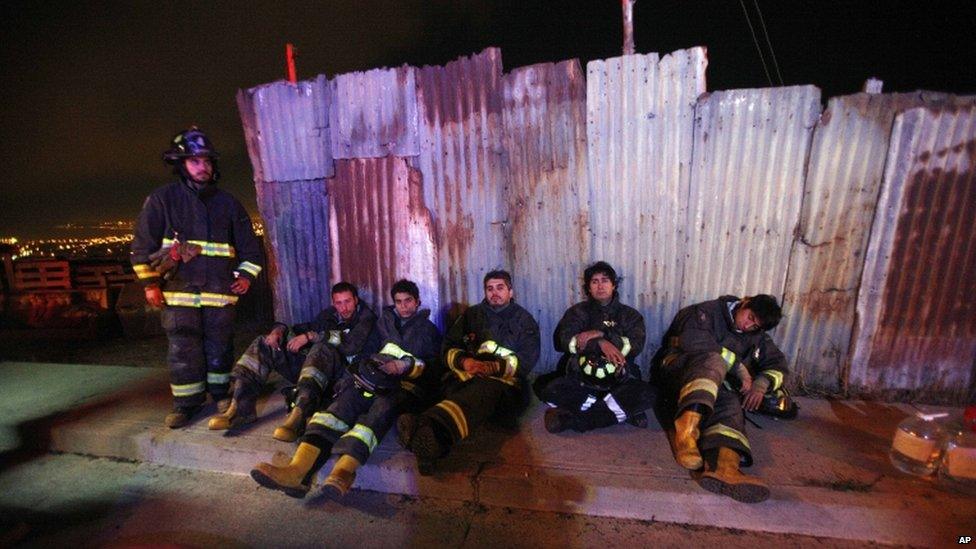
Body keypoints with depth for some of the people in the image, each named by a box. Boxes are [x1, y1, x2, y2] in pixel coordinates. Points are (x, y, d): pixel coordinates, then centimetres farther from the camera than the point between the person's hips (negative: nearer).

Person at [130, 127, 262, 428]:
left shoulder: (227, 203, 11)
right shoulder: (162, 199, 4)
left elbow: (248, 242, 15)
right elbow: (143, 244, 4)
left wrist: (246, 275, 6)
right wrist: (150, 283, 0)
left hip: (221, 290, 2)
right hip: (179, 291, -1)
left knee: (219, 347, 8)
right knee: (183, 350, 1)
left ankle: (221, 394, 25)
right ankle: (186, 404, 15)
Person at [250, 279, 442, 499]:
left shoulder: (429, 329, 20)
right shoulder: (386, 320, 28)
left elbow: (433, 368, 10)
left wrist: (404, 366, -5)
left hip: (408, 385, -2)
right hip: (377, 381, 3)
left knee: (382, 406, -34)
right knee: (346, 400, -27)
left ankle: (344, 469, -55)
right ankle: (299, 470, -44)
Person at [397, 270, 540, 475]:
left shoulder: (524, 320, 13)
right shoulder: (472, 314, 20)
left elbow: (526, 360, -1)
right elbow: (449, 347, 14)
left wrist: (493, 367, -17)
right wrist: (463, 362, -9)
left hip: (505, 383, -3)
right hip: (467, 377, 3)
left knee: (484, 389, -39)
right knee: (454, 389, -34)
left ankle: (427, 428, -66)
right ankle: (433, 442, -63)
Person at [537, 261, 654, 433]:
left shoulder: (630, 315, 10)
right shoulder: (577, 312, 8)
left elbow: (635, 346, -7)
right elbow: (564, 341, -9)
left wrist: (601, 334, -15)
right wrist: (600, 343, -20)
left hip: (619, 382, 1)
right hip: (581, 380, 0)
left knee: (646, 395, -29)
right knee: (550, 391, -28)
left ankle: (573, 418, -22)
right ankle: (624, 409, -15)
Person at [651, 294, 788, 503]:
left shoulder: (757, 337, 19)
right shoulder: (708, 311, -3)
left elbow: (778, 365, 14)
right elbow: (694, 340, -19)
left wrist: (760, 385, -8)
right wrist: (740, 367, -16)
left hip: (714, 387, 5)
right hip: (676, 366, -5)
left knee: (731, 403, -29)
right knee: (713, 359, -35)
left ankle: (725, 468, -57)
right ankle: (686, 429, -57)